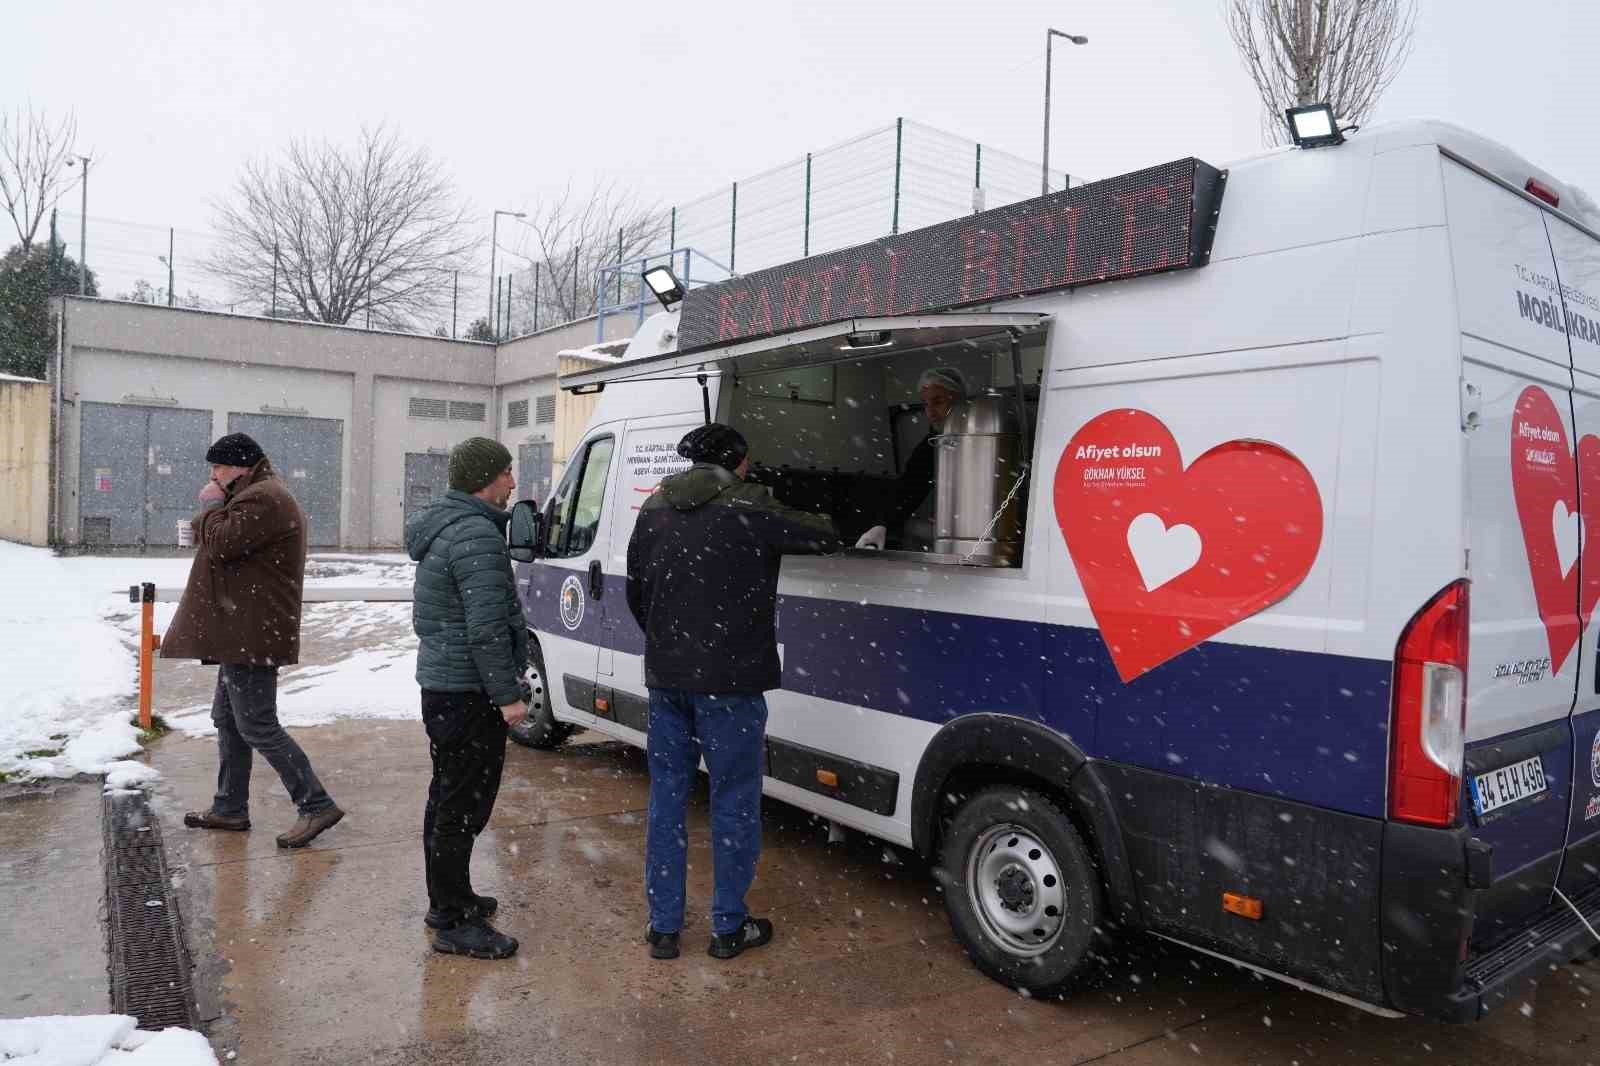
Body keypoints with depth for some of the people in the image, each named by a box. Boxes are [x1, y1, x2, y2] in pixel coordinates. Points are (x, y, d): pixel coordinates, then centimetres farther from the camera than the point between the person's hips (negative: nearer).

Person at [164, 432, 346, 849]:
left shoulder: (262, 499, -17)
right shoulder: (259, 495, 20)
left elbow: (220, 543, -20)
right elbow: (217, 540, 24)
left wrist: (211, 505, -6)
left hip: (253, 634, -12)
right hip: (244, 632, 12)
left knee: (257, 726, -8)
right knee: (228, 718, 18)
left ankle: (317, 806, -4)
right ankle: (229, 807, 28)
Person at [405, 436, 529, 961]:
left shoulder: (441, 525, 13)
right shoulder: (477, 535, -20)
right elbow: (486, 629, -25)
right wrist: (508, 695, -19)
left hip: (440, 684, 11)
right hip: (469, 693, -11)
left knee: (447, 799, 20)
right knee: (464, 807, -3)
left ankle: (448, 900, 33)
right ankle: (454, 924, 6)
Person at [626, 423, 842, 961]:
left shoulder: (654, 508, 8)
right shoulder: (750, 508, -11)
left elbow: (636, 592, 14)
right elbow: (822, 536, -2)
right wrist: (831, 525, 21)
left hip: (666, 678, 6)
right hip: (729, 680, -5)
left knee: (667, 795, 14)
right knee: (734, 801, 8)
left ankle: (663, 927, 21)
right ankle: (729, 927, 19)